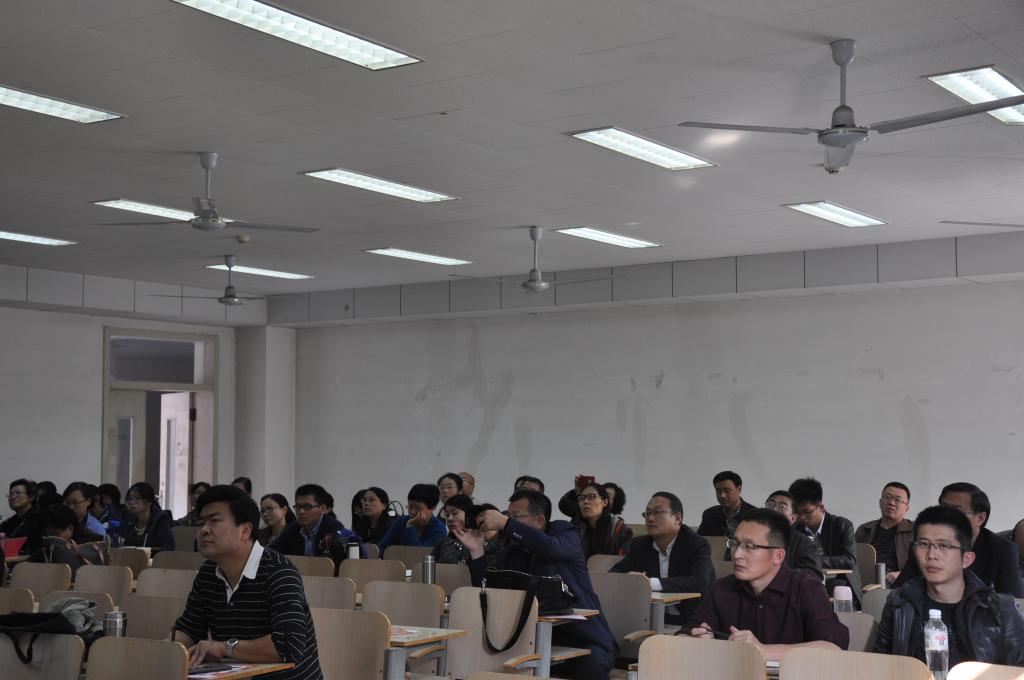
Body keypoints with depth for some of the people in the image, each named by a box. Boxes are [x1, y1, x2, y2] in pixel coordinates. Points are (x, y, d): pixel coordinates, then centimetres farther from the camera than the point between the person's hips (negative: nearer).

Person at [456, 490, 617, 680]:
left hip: (583, 639, -4)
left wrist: (504, 523, -25)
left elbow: (551, 548, -25)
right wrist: (477, 552, -5)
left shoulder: (564, 532, 0)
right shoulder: (507, 554, 11)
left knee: (591, 664, -34)